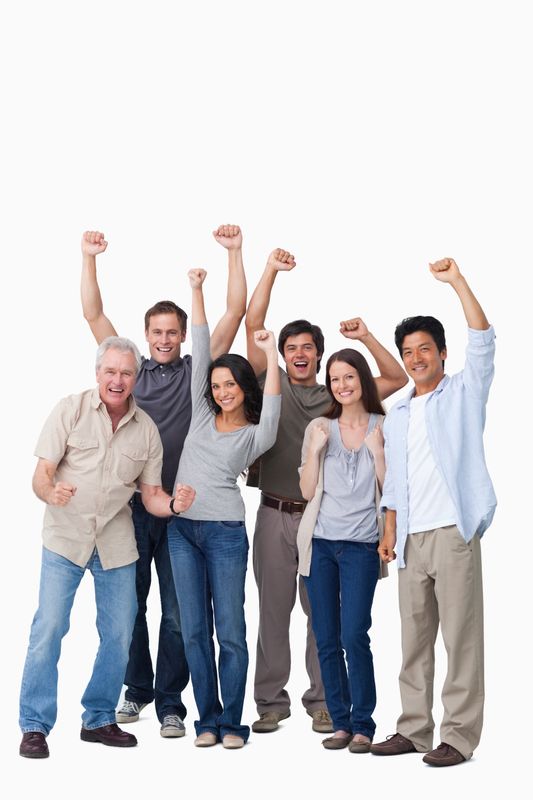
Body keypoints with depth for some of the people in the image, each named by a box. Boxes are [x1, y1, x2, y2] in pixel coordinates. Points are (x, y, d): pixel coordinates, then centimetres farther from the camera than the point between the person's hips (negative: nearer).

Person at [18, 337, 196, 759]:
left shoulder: (146, 428, 3)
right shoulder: (70, 410, -5)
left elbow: (151, 494, 6)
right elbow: (42, 474, -9)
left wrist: (174, 504, -17)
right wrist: (52, 492, -31)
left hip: (116, 542, 3)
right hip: (65, 536, -3)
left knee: (119, 634, 6)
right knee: (49, 628, -8)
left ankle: (99, 719, 24)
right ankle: (35, 726, 4)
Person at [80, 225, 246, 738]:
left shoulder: (197, 371, 5)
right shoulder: (132, 368, 8)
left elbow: (235, 313, -1)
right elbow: (93, 315, 4)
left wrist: (234, 253, -6)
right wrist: (89, 258, -4)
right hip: (132, 503, 2)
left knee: (177, 612, 3)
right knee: (129, 604, 10)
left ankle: (169, 703, 13)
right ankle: (137, 689, 27)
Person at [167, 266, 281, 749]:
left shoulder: (255, 435, 4)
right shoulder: (203, 415, 13)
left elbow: (271, 406, -19)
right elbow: (201, 349, 9)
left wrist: (271, 354, -20)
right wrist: (197, 291, 7)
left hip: (224, 532, -3)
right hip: (182, 528, 3)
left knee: (230, 631, -2)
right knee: (195, 630, 4)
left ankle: (231, 722, 8)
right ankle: (207, 719, 13)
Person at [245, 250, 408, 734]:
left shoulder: (335, 397, 8)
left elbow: (397, 380, 7)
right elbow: (253, 325, -2)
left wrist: (366, 338, -2)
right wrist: (272, 270, -3)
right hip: (275, 515, -1)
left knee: (322, 611, 6)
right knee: (273, 611, 5)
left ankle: (321, 700, 15)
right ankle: (271, 701, 12)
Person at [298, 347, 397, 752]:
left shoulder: (383, 428, 3)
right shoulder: (319, 427, 7)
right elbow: (307, 491, 3)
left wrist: (377, 450, -12)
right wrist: (316, 448, -8)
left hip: (361, 545, -2)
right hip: (320, 543, 3)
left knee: (354, 635, -11)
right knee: (326, 639, 4)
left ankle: (363, 725, 0)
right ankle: (340, 722, 14)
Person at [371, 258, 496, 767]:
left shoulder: (464, 393, 4)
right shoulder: (397, 415, 18)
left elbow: (483, 341, -11)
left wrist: (457, 282, -15)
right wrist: (389, 530, 10)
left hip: (453, 531, -6)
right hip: (411, 537, 6)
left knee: (461, 636, -5)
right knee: (414, 638, 10)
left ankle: (459, 735, 0)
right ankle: (414, 728, 18)